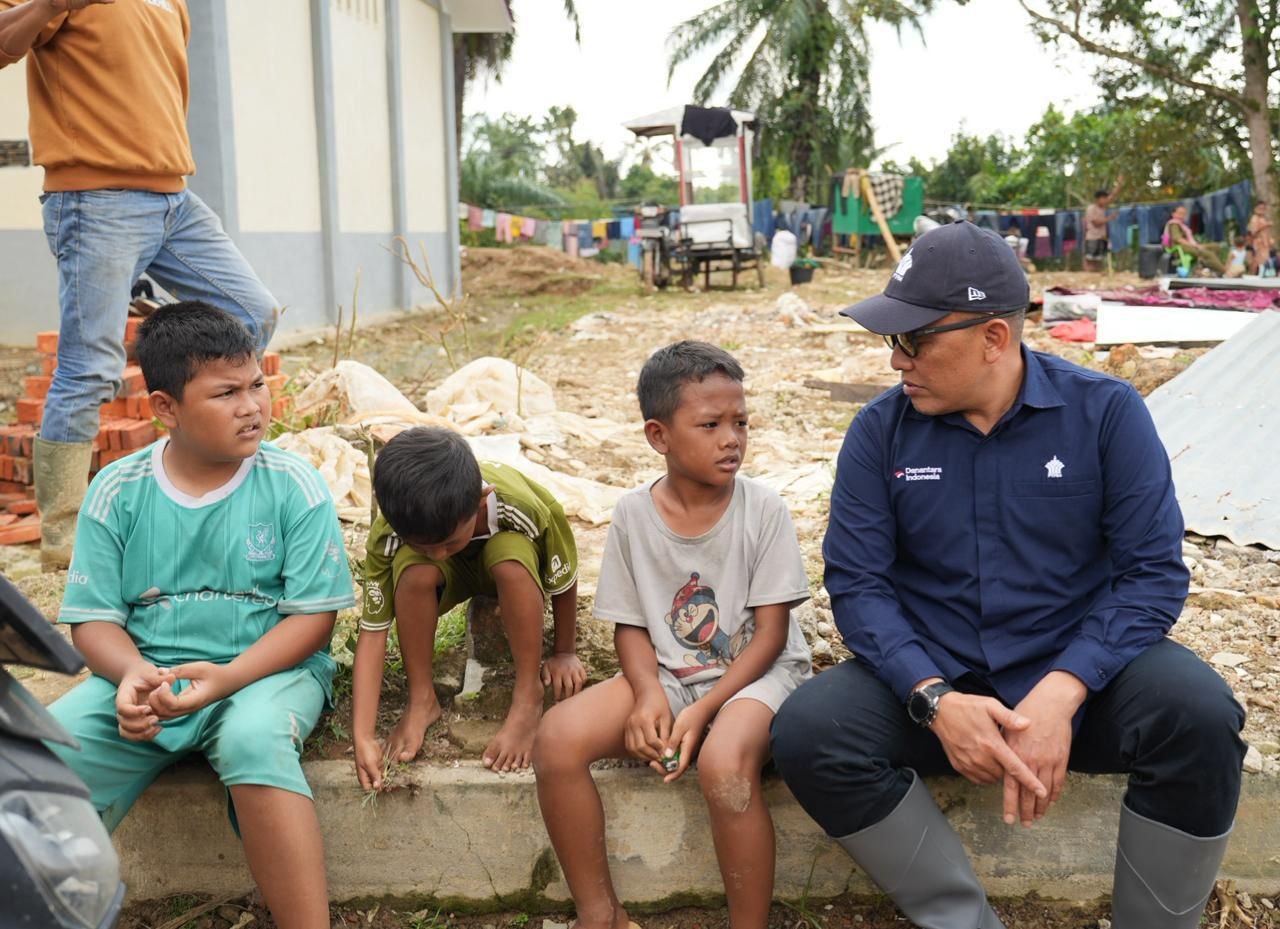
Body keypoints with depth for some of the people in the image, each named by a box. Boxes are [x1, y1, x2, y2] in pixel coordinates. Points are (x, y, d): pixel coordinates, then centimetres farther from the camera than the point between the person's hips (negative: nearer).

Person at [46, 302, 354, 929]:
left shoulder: (293, 487, -6)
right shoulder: (118, 491, 1)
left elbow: (314, 616, -7)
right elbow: (92, 618, 4)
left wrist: (226, 678, -22)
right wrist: (132, 672, -19)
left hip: (267, 669, -2)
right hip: (144, 673, 3)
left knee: (253, 737, -36)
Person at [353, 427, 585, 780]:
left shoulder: (523, 509, -38)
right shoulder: (388, 537, -33)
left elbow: (564, 581, -20)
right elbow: (372, 632, -30)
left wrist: (564, 653, -6)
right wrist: (363, 738, -36)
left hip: (514, 570, -1)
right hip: (454, 577, 1)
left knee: (509, 554, -37)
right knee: (413, 568, -34)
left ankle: (528, 699, -21)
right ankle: (421, 700, -14)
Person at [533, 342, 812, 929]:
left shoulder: (764, 510, -10)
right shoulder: (633, 514, -4)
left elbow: (770, 633, -9)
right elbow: (631, 625, 3)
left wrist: (702, 710, -20)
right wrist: (648, 694, -18)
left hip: (755, 672, -3)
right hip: (667, 676, 3)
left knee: (723, 762, -36)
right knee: (557, 738, -21)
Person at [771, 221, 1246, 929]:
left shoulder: (1106, 412, -6)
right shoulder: (879, 431, -2)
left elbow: (1154, 571, -10)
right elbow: (856, 581, -6)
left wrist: (1060, 693, -25)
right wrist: (934, 699, -23)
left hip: (1079, 672, -1)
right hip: (933, 680, 1)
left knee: (1198, 714, -31)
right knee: (807, 732, -26)